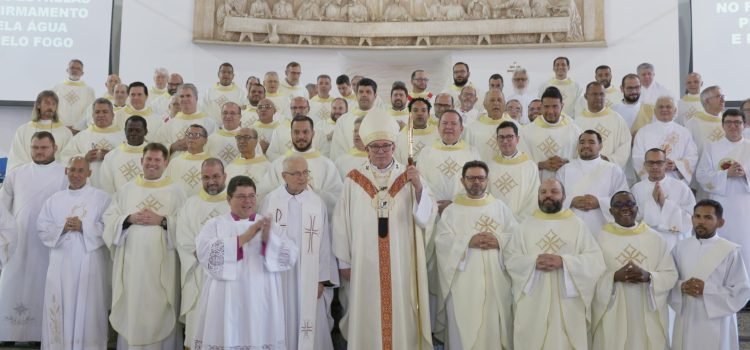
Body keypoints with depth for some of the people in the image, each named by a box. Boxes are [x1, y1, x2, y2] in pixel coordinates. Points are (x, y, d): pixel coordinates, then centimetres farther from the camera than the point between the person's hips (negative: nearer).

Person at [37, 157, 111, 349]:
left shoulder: (101, 197, 2)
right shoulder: (54, 200, 13)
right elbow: (42, 229, 8)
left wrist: (84, 227, -15)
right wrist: (62, 228, -9)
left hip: (90, 264, -3)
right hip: (61, 265, 3)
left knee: (88, 310, 0)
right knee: (60, 310, 4)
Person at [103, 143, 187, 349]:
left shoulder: (175, 192, 2)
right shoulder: (126, 190, 10)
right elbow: (109, 220, 5)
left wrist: (162, 221, -17)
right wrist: (129, 219, -11)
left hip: (162, 264, -2)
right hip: (131, 262, 2)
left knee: (160, 312, 2)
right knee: (131, 310, 6)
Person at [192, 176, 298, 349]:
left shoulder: (268, 226, 12)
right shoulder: (214, 224, 7)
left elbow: (290, 256, 0)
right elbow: (204, 252, -12)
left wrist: (268, 238, -17)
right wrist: (243, 238, -16)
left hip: (261, 304, 2)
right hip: (226, 304, -1)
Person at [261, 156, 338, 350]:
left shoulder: (317, 203, -2)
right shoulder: (270, 201, -1)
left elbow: (324, 244, 0)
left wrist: (322, 279, -2)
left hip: (309, 278, 0)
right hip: (278, 275, 0)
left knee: (310, 327, 3)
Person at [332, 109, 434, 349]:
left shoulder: (409, 178, 1)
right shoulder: (354, 180, 0)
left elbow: (427, 217, -8)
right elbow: (342, 223, 2)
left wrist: (418, 187, -24)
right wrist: (344, 261, 3)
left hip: (401, 264, 0)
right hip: (365, 264, 0)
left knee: (401, 316, 6)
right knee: (368, 317, 8)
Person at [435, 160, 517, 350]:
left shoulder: (501, 207, 11)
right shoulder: (451, 211, 5)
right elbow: (441, 241, -6)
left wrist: (499, 241, -15)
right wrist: (468, 241, -19)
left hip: (497, 281, 2)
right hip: (464, 284, -2)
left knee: (496, 326, 5)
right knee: (465, 330, 0)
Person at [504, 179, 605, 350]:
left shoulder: (578, 225, 6)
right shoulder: (526, 225, 9)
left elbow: (596, 261, -2)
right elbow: (509, 258, 3)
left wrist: (563, 261, -17)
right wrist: (533, 261, -15)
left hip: (567, 304, -1)